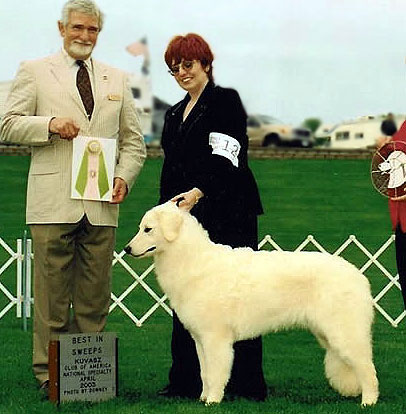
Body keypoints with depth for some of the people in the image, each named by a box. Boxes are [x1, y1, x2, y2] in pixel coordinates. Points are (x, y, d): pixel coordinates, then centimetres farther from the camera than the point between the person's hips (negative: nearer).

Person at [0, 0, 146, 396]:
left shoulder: (116, 80, 18)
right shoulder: (34, 72, 7)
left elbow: (133, 140, 19)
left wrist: (123, 177, 2)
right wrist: (50, 124, -14)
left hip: (101, 204, 4)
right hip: (53, 203, -3)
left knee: (94, 298, 4)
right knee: (52, 294, -3)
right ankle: (47, 371, 3)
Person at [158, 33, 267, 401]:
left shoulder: (226, 101, -2)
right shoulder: (174, 115, 21)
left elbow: (226, 159, -15)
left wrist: (198, 191, -28)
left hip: (227, 217, -7)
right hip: (186, 218, 7)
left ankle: (246, 384, -3)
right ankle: (186, 381, 7)